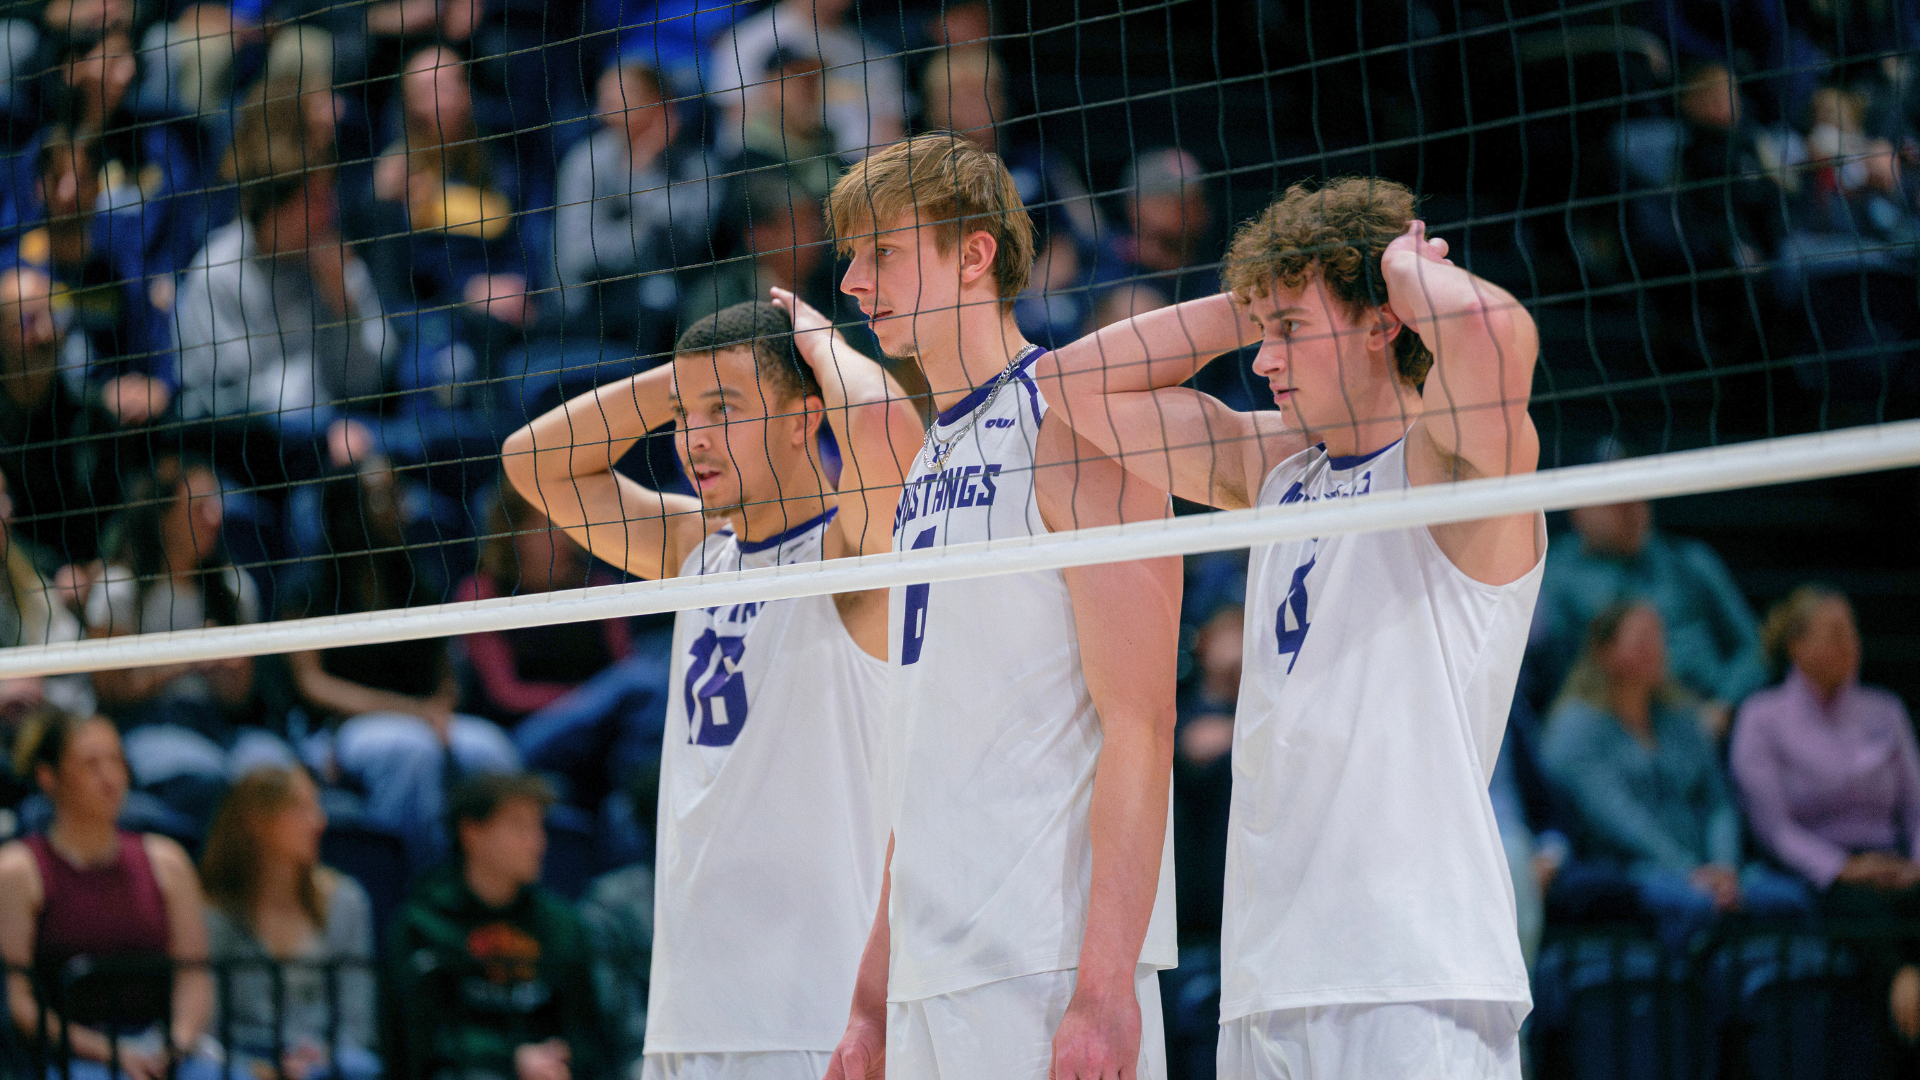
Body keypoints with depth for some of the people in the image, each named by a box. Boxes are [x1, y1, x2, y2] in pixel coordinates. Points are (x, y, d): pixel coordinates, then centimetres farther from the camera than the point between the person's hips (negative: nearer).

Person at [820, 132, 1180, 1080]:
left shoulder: (1071, 430, -7)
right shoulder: (930, 463, 19)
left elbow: (1138, 729, -14)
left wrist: (1103, 987, -21)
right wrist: (873, 996, 19)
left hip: (1048, 967, -8)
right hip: (932, 981, 8)